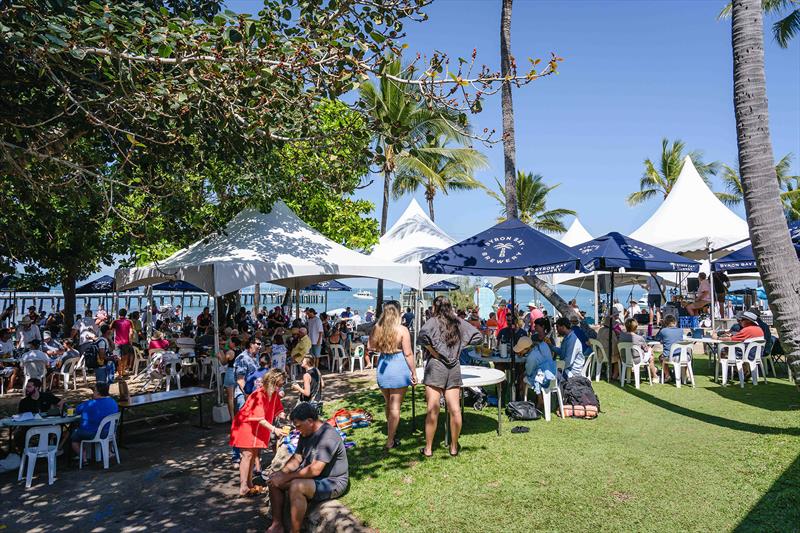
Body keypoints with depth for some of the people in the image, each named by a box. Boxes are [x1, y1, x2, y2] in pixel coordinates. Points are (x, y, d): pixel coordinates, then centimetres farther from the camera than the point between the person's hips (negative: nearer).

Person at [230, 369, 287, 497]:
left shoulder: (274, 394, -4)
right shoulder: (258, 395, -29)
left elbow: (278, 411, -1)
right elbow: (260, 419, -33)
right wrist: (274, 429, -40)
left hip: (257, 428, 8)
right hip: (245, 425, -8)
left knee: (254, 453, 12)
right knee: (248, 454, -10)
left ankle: (248, 484, 23)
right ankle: (243, 488, -6)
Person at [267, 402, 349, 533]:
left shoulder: (328, 436, -26)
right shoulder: (305, 434, 6)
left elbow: (315, 470, -30)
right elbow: (296, 458, 10)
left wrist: (287, 477, -22)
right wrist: (282, 473, -10)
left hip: (333, 482, -10)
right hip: (312, 477, 10)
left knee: (296, 487, -33)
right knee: (274, 480, 3)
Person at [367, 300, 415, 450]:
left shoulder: (377, 328, -2)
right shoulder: (402, 330, -13)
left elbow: (370, 347, 9)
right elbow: (408, 353, -12)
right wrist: (413, 372, -4)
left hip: (383, 367, 5)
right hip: (399, 367, -4)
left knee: (388, 403, 22)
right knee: (395, 406, 3)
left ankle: (391, 432, 41)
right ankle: (390, 441, 7)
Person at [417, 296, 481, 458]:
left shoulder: (433, 321, -5)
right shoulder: (458, 322, 8)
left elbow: (423, 336, -24)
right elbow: (477, 337, 10)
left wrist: (432, 351, -11)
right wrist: (460, 345, 11)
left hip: (435, 366, -4)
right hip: (454, 367, 4)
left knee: (432, 410, 0)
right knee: (455, 410, 6)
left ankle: (428, 449, 7)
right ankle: (454, 447, 16)